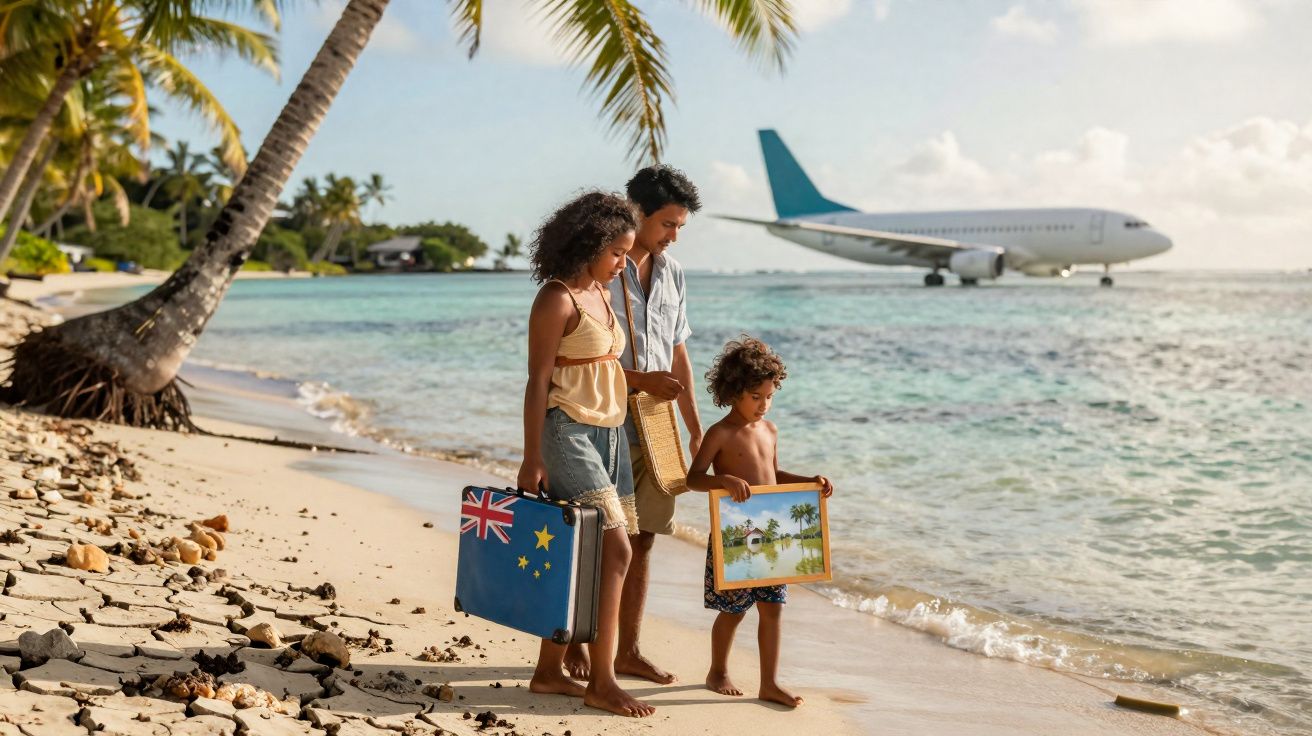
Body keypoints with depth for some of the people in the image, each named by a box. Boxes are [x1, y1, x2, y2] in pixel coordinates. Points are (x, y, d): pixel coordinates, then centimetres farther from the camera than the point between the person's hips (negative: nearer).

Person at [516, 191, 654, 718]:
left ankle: (549, 672, 18)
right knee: (614, 552, -12)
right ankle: (602, 682, -5)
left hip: (609, 434, 9)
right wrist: (531, 460, -16)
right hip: (569, 432, -9)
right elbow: (538, 383, -13)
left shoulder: (600, 294, 14)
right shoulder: (557, 300, -11)